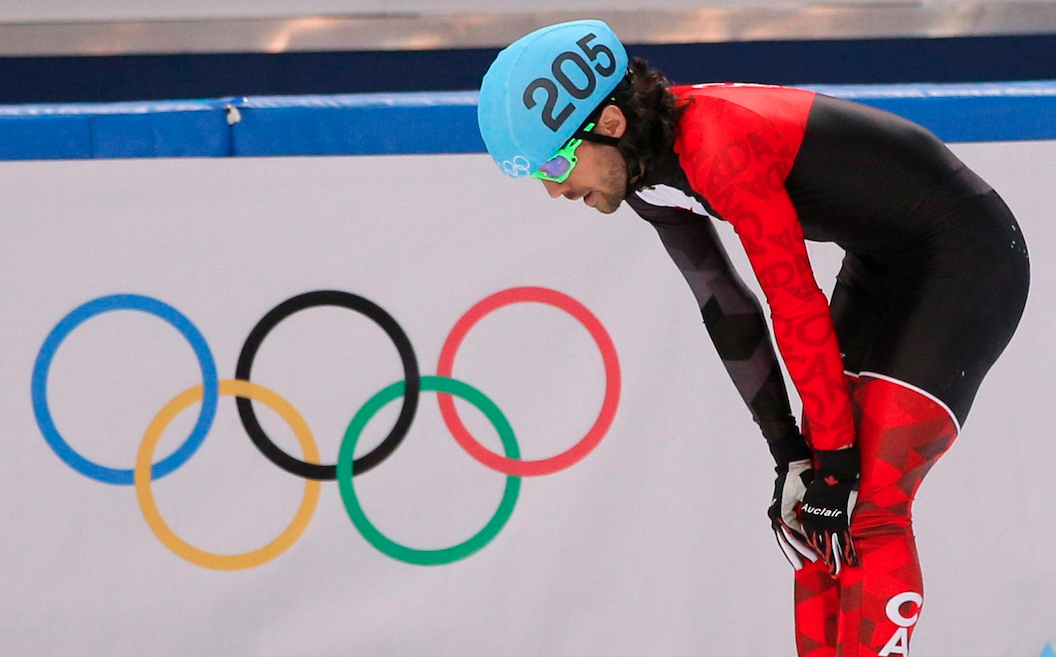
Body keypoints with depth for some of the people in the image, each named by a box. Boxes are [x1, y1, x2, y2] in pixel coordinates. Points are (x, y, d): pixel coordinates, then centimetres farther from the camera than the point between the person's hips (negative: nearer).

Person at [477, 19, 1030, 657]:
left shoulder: (718, 148, -29)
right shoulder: (645, 168, -2)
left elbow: (797, 305, -26)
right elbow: (726, 309, 4)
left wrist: (836, 458, -19)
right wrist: (789, 449, 4)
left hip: (966, 260, -9)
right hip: (884, 265, 9)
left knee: (868, 507, -15)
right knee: (812, 511, 6)